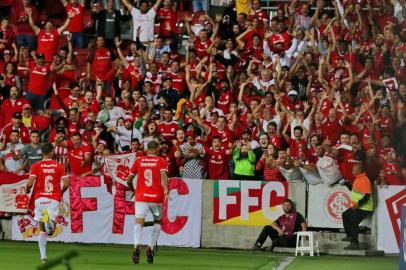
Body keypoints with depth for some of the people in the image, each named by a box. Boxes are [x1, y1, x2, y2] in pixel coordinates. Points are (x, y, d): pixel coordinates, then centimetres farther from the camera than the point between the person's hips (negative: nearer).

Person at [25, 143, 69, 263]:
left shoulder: (36, 166, 1)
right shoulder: (59, 166, 3)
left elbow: (30, 183, -8)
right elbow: (66, 183, -1)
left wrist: (27, 190, 14)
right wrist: (60, 192, 19)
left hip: (40, 198, 1)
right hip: (54, 198, -1)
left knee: (42, 229, 10)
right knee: (50, 230, -3)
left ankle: (43, 256, 6)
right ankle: (50, 221, -40)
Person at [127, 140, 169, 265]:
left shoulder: (139, 161, 11)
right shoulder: (161, 161, 5)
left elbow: (129, 180, 15)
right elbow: (163, 175, -15)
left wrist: (133, 189, 34)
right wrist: (166, 190, -26)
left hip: (141, 197, 0)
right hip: (156, 197, 0)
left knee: (139, 221, -11)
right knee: (158, 221, 21)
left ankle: (136, 245, -38)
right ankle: (151, 247, 6)